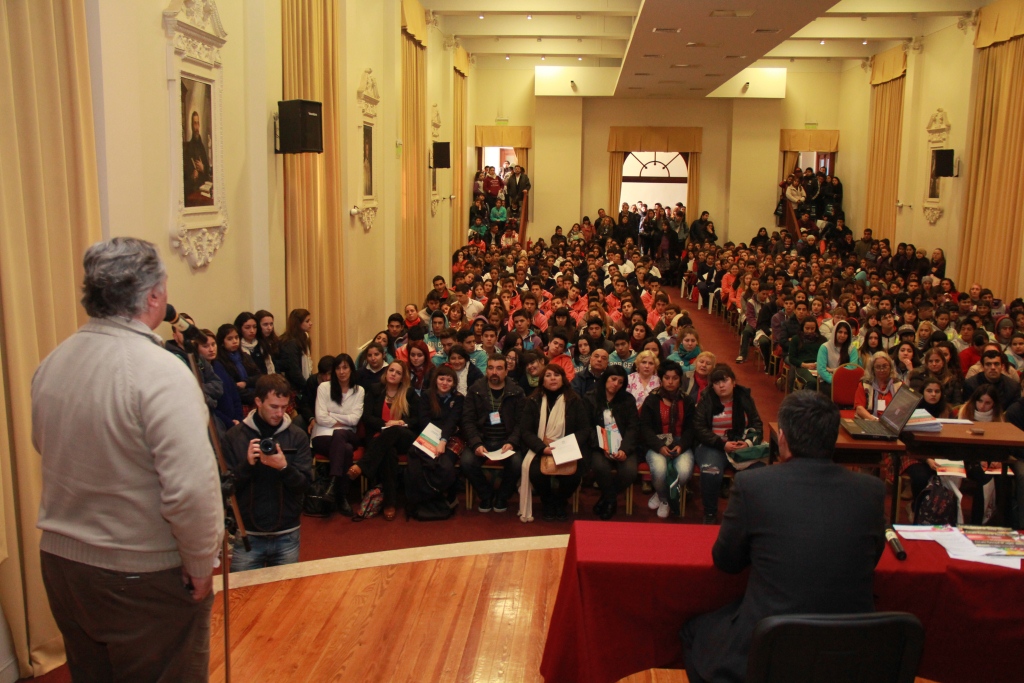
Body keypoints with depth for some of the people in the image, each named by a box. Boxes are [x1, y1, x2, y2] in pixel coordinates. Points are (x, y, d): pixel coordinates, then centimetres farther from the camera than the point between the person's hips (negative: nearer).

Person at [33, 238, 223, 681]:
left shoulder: (51, 363, -1)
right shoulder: (161, 371, -23)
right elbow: (191, 489, -27)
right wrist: (201, 565, -14)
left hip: (59, 562, 7)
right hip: (143, 576, -7)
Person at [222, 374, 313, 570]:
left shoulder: (298, 436, -1)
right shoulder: (234, 436, -2)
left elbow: (305, 484, -5)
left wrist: (284, 468, -23)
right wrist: (247, 464, -21)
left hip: (287, 536, 1)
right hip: (247, 535, -1)